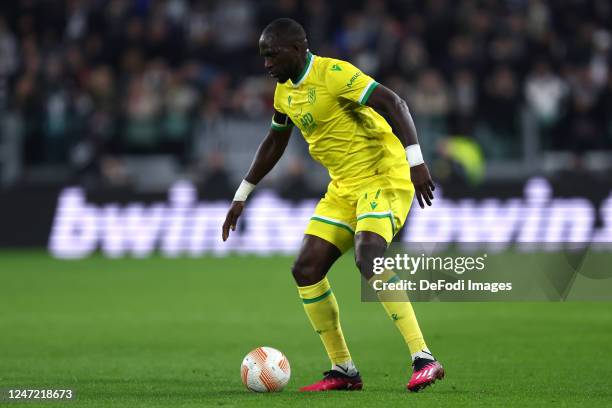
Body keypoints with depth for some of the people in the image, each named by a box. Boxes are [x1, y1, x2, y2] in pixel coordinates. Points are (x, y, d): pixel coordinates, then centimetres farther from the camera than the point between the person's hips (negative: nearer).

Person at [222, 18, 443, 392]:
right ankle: (344, 371, 9)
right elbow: (274, 144, 25)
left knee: (368, 257, -30)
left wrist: (415, 160, -34)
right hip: (344, 187, 9)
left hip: (384, 177, -9)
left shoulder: (333, 73, -17)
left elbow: (394, 104, -24)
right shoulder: (285, 93, 10)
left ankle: (424, 360, -31)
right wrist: (242, 196, 27)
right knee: (306, 270, 0)